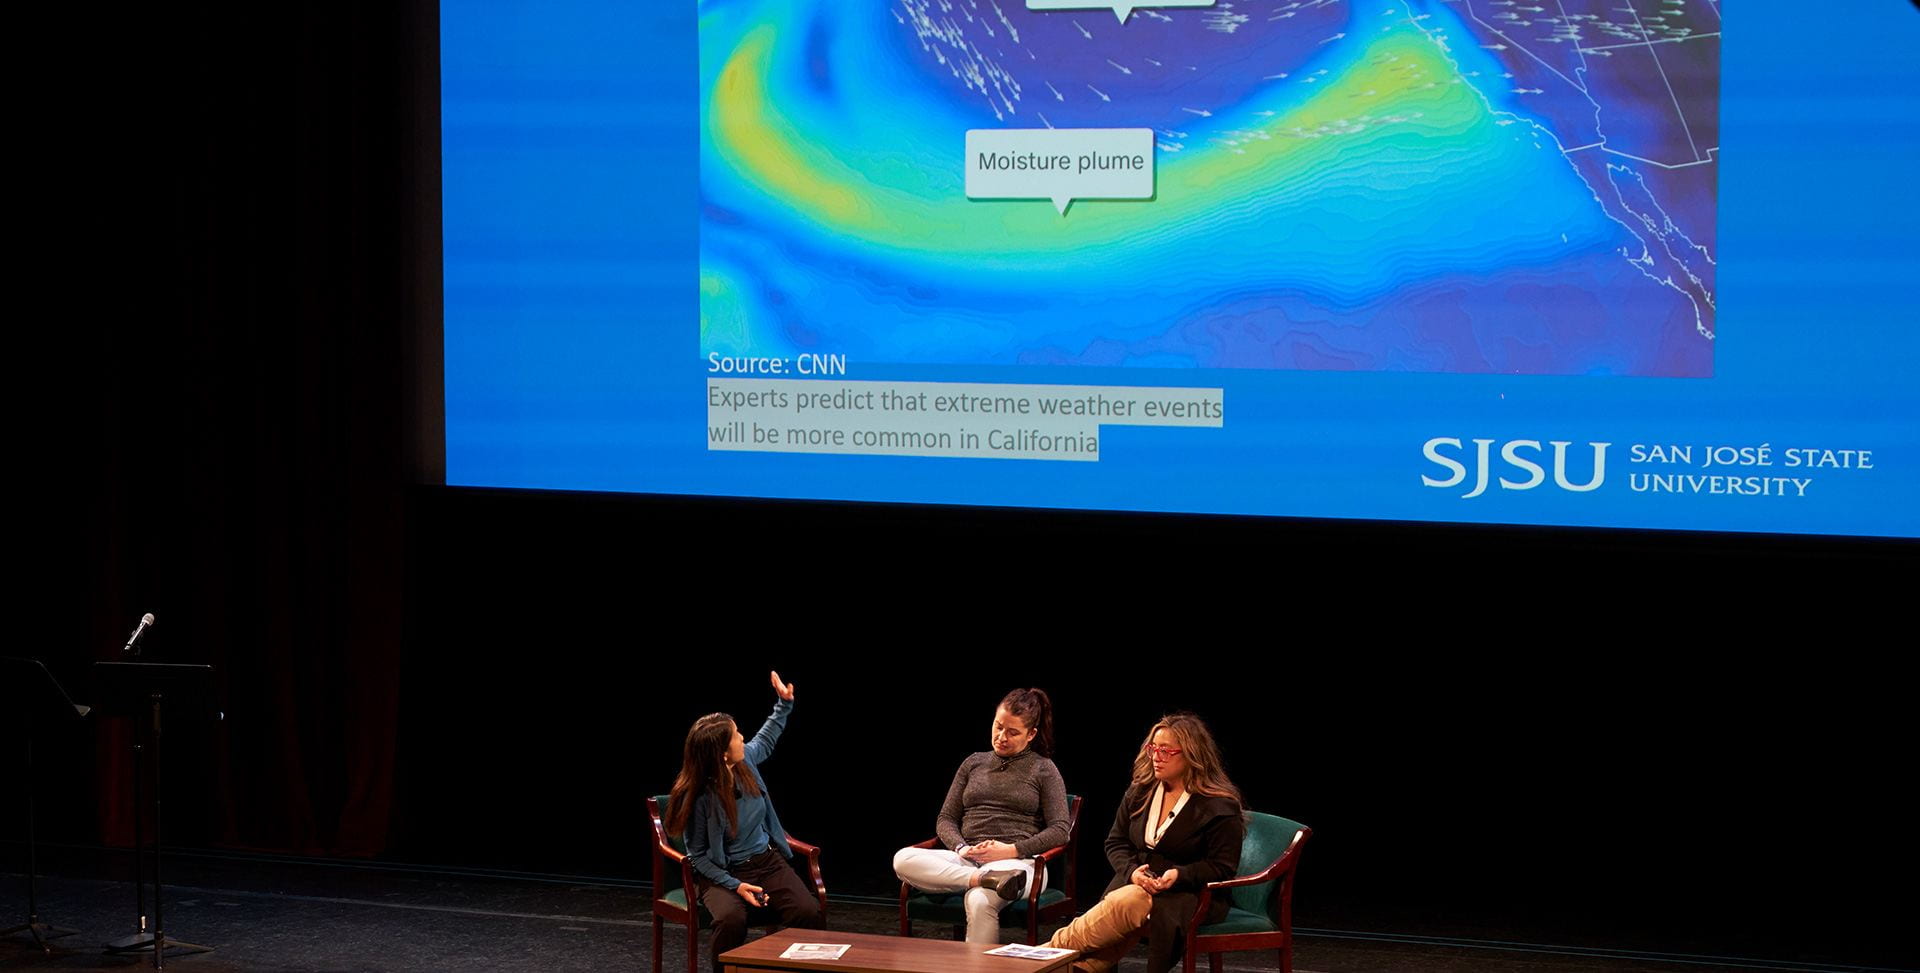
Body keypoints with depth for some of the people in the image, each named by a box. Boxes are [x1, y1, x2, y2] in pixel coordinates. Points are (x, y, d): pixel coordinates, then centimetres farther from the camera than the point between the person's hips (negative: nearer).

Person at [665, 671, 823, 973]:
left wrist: (784, 703, 14)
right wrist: (735, 885, -23)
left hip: (767, 861, 5)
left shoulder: (746, 759, -6)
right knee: (731, 918, -38)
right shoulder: (698, 797, -21)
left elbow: (766, 739, 22)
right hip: (723, 872, -5)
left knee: (809, 912, -22)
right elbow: (698, 855, -12)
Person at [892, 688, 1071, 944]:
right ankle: (988, 879, -39)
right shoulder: (973, 764, 21)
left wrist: (1011, 850, -12)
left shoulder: (1043, 769, 10)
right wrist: (961, 848, -5)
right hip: (966, 860, 4)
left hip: (1017, 862, -4)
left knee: (979, 900, -40)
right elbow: (946, 820, 18)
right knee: (903, 860, -27)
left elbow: (1060, 831, 1)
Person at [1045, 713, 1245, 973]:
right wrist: (1132, 871, -7)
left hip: (1188, 896, -5)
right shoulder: (1139, 791, 12)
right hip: (1134, 884, 5)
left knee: (1125, 903, -35)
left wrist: (1179, 875, -21)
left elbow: (1223, 867, -5)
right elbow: (1115, 842, 15)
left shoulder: (1221, 806, -6)